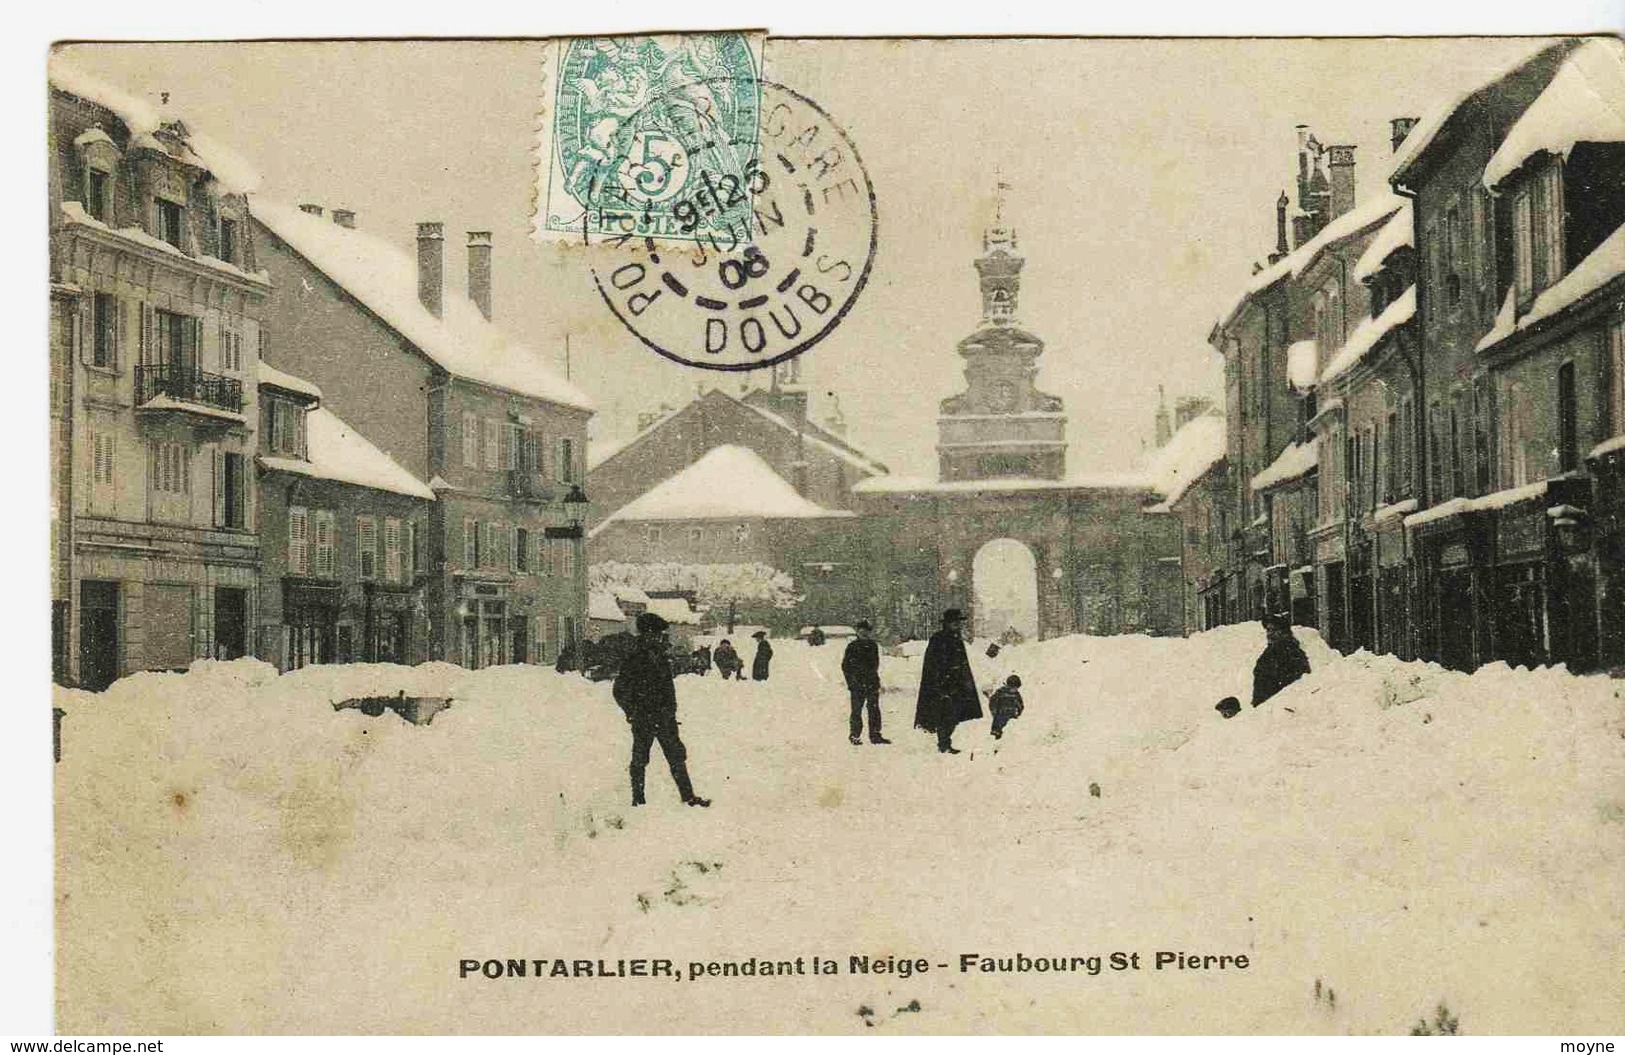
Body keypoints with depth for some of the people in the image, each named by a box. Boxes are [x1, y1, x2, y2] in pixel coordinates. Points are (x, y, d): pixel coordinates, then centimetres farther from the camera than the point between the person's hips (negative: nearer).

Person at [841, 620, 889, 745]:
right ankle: (854, 735, 6)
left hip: (872, 683, 4)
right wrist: (850, 681, -7)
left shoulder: (873, 646, 10)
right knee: (857, 710, -3)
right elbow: (845, 665, -1)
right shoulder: (852, 646, -4)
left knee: (874, 709, 3)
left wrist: (876, 679, 15)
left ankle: (875, 735, 8)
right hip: (857, 683, -4)